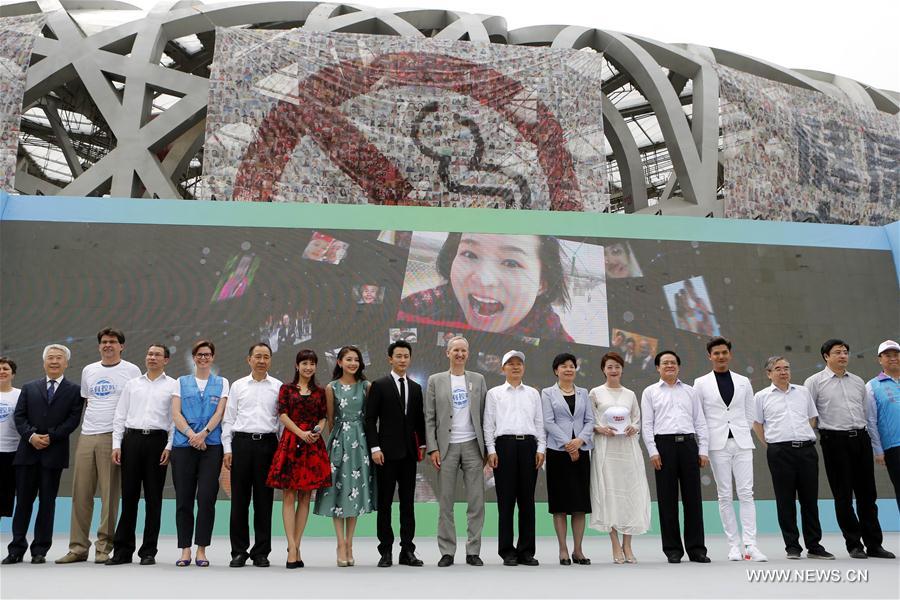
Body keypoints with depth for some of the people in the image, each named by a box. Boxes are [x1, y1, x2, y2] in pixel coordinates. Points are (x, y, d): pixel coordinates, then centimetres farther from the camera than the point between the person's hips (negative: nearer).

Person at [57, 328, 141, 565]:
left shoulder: (131, 371, 2)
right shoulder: (88, 370, 15)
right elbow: (87, 401, 22)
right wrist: (89, 424, 12)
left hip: (113, 437, -4)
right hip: (86, 437, 5)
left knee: (110, 494, -2)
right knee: (80, 493, 5)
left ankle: (104, 547, 6)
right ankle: (78, 547, 14)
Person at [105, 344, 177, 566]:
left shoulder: (173, 385, 6)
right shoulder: (132, 384, 15)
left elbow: (176, 418, 1)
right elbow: (120, 416, 13)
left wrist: (169, 447, -7)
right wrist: (117, 445, 3)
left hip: (157, 441, -2)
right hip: (132, 439, 2)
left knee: (153, 498, 3)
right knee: (129, 496, 4)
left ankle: (149, 551, 12)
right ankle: (122, 550, 13)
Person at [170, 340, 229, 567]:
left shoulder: (222, 383, 12)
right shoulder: (182, 382, 13)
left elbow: (219, 413, 1)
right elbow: (176, 414, 3)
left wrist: (203, 433, -13)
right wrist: (191, 435, -11)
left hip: (211, 445, -1)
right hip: (183, 445, 1)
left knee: (206, 498, -5)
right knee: (184, 499, 2)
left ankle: (201, 549, 5)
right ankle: (185, 549, 11)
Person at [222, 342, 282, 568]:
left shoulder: (278, 387, 7)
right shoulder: (238, 386, 10)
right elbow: (228, 419, 9)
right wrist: (227, 449, 1)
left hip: (267, 443, -1)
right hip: (242, 442, 1)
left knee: (264, 499, 4)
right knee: (239, 499, 3)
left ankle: (261, 552, 14)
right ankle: (239, 551, 14)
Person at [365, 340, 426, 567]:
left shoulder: (416, 388, 12)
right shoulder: (379, 385, -2)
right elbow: (370, 419, -5)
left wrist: (422, 444, 9)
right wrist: (375, 447, -12)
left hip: (409, 452, 4)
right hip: (387, 452, -4)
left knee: (408, 502, 7)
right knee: (385, 502, 3)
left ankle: (407, 550, 13)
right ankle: (385, 551, 10)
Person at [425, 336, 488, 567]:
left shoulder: (478, 379, 9)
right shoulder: (435, 380, 6)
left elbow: (484, 415, 8)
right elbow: (430, 418, 3)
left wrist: (487, 447, 2)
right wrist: (432, 448, -5)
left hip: (472, 445, 1)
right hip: (446, 447, -1)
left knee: (476, 501, 1)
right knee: (446, 502, 4)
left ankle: (473, 551, 11)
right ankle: (447, 552, 13)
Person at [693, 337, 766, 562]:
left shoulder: (743, 382, 11)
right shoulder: (701, 383, 4)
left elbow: (750, 414, 14)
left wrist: (742, 433, 5)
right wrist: (707, 439, 0)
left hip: (741, 443, 2)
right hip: (718, 445, -1)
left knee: (746, 493, -4)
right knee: (725, 495, 1)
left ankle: (750, 544, -4)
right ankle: (734, 545, 7)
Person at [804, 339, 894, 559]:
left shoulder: (858, 382, 15)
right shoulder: (814, 382, 1)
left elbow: (867, 413, 20)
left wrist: (874, 441, 17)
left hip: (860, 438, 4)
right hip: (835, 440, -4)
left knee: (867, 493, 8)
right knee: (843, 495, 1)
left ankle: (874, 544, 16)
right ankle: (854, 544, 11)